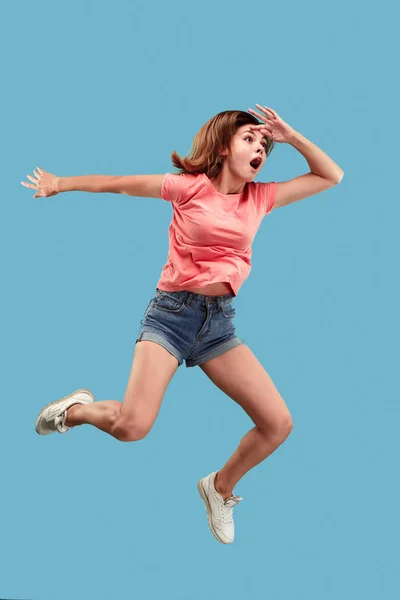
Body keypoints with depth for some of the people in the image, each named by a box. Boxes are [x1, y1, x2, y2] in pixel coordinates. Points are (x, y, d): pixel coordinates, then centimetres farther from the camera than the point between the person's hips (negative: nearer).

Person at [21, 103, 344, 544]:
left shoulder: (261, 198, 7)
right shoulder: (191, 186, -4)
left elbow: (331, 176, 13)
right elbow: (122, 184, 6)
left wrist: (291, 137, 2)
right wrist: (61, 184, 14)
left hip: (220, 322, 5)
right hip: (171, 312, -5)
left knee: (278, 424, -4)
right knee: (132, 426, -21)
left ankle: (220, 487, 23)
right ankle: (76, 409, 14)